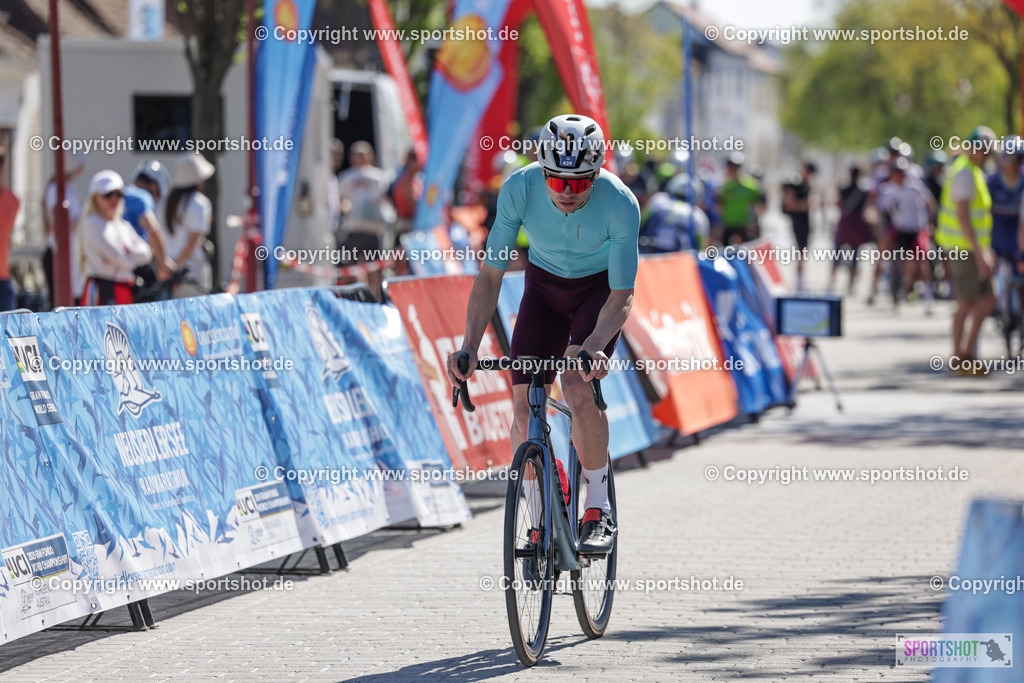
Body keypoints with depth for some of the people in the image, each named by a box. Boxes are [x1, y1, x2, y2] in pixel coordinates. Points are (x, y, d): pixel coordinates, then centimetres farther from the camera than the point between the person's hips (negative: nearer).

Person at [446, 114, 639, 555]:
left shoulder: (621, 204, -32)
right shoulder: (519, 189, -27)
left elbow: (622, 296, -27)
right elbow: (490, 274, -20)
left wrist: (594, 346, -45)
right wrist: (469, 346, -31)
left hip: (600, 288, -3)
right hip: (544, 286, 3)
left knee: (578, 387, -26)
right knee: (525, 406, -10)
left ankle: (599, 511, -10)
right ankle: (541, 526, 6)